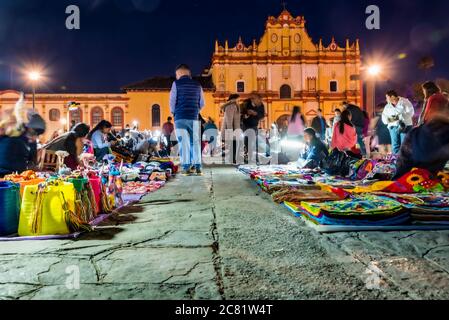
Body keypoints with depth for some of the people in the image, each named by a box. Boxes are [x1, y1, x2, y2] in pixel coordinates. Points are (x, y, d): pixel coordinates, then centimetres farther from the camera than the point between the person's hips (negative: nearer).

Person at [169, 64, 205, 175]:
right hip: (194, 118, 2)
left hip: (180, 117, -2)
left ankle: (186, 167, -4)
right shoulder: (197, 85, 10)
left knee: (184, 142, -1)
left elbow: (172, 101, 0)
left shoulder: (177, 84, 1)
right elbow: (202, 103, 12)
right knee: (195, 142, 7)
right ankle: (197, 167, 4)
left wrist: (173, 112, 16)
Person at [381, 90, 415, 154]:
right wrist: (389, 119, -13)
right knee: (395, 145, 0)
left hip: (405, 126, -4)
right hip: (393, 127, 4)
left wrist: (400, 116, -21)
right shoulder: (387, 106, 15)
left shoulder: (404, 102, 1)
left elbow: (411, 112, -9)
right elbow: (384, 117, 10)